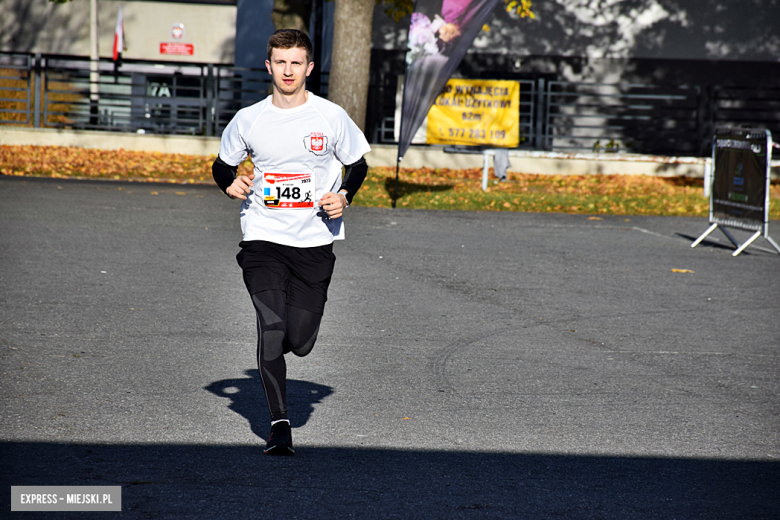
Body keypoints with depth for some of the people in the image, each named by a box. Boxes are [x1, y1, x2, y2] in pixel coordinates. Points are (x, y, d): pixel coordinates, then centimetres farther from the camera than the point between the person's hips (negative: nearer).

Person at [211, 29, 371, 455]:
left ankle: (270, 352, 39)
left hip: (314, 242, 0)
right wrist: (230, 184, -6)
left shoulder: (331, 117, -1)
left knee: (300, 341, 0)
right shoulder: (249, 120, 1)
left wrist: (344, 196, -7)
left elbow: (357, 164, 12)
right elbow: (222, 165, 16)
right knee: (271, 327, -15)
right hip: (263, 239, 0)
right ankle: (279, 424, -4)